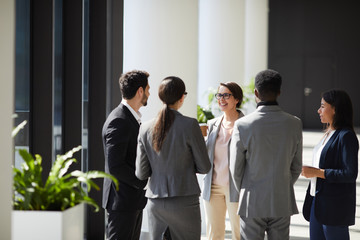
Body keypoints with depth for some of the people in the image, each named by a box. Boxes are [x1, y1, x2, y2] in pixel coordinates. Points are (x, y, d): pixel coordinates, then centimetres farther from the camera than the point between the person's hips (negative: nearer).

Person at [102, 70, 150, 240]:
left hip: (134, 200, 10)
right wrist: (145, 184, -17)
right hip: (122, 200, -10)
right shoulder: (118, 121, -17)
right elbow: (115, 166, -23)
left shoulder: (133, 118, 15)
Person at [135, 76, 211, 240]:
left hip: (155, 202, 4)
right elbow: (204, 167, -4)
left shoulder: (146, 128, 1)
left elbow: (141, 173, 3)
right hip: (184, 201, -4)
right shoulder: (190, 125, -10)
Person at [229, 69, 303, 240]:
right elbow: (296, 166, 5)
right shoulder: (294, 124, -4)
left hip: (252, 204, -2)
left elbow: (235, 168, -4)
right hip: (282, 202, 2)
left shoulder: (242, 125, -12)